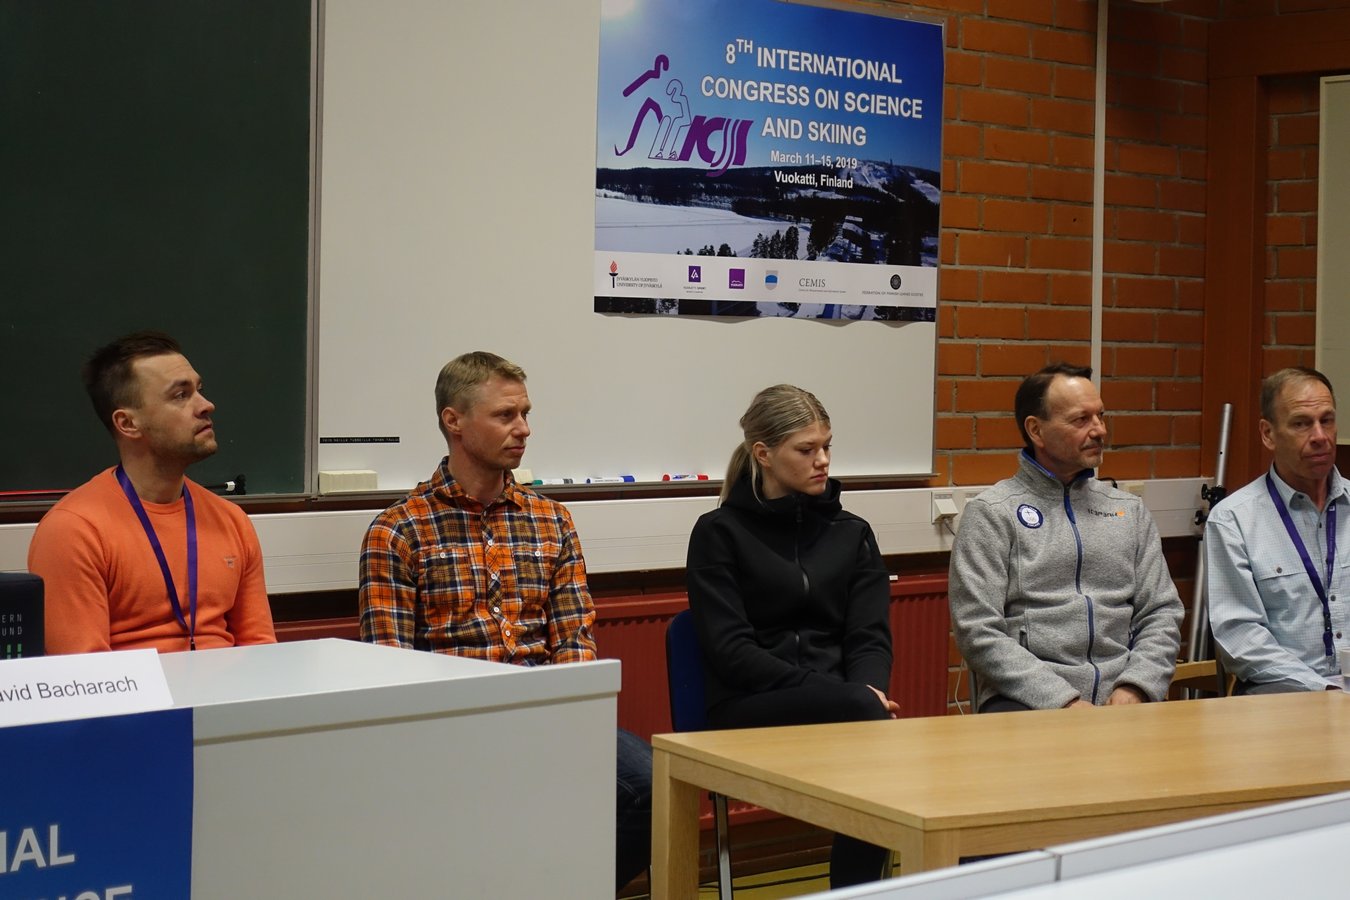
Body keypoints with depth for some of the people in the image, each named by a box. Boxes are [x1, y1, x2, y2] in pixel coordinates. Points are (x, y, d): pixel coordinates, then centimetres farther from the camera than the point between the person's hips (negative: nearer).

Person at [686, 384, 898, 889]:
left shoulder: (851, 533, 16)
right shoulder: (719, 533, 3)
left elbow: (870, 636, 6)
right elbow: (730, 650, -7)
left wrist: (869, 690, -19)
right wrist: (852, 698, -18)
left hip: (839, 705, 3)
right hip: (749, 711, -3)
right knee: (864, 714, -33)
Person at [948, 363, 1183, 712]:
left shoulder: (1130, 510, 18)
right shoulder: (991, 513, 3)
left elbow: (1162, 613, 14)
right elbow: (979, 632, -6)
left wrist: (1134, 688, -6)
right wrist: (1064, 701, -15)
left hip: (1120, 699, 3)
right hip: (1026, 702, -3)